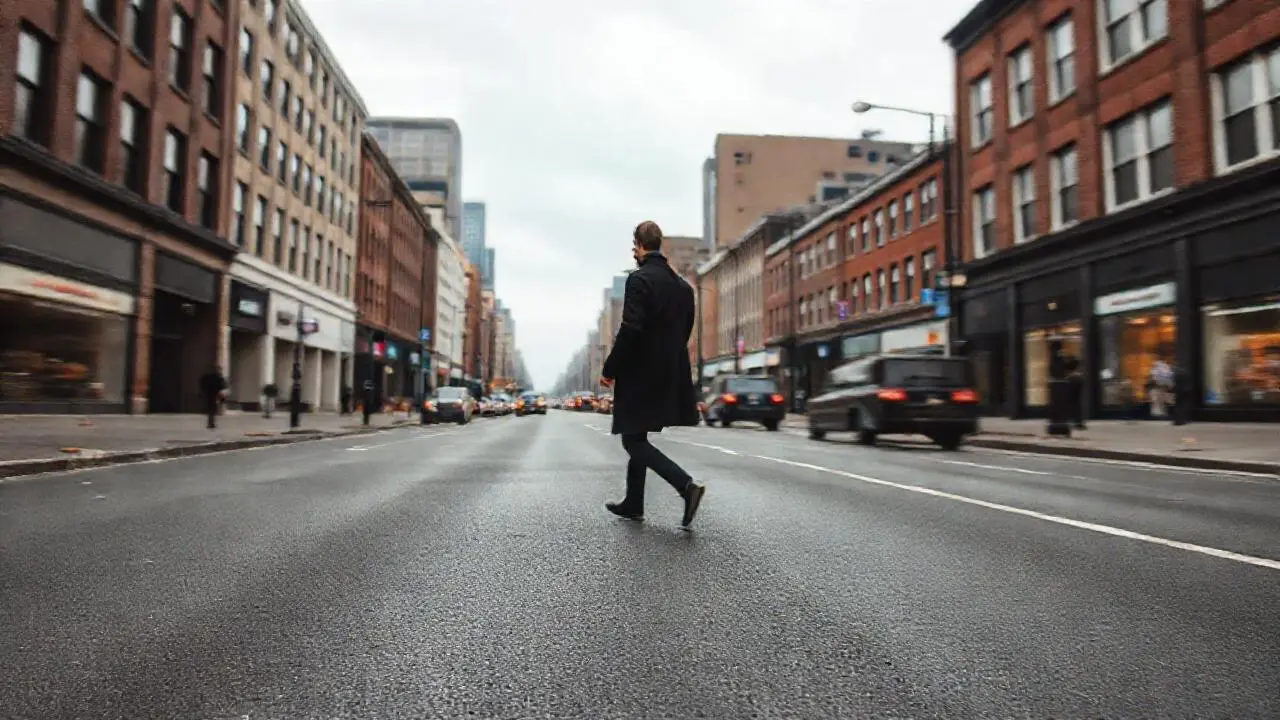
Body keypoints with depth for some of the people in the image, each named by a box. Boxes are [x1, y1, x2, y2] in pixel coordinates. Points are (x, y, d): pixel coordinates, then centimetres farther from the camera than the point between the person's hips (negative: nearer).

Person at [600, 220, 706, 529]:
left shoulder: (639, 279, -13)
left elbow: (630, 330, -21)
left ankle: (687, 485, -16)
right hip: (670, 374, 8)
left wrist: (609, 369, -12)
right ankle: (633, 504, 25)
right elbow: (685, 330, 14)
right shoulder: (682, 285, 11)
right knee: (637, 438, 18)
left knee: (633, 441, -2)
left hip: (640, 373, -8)